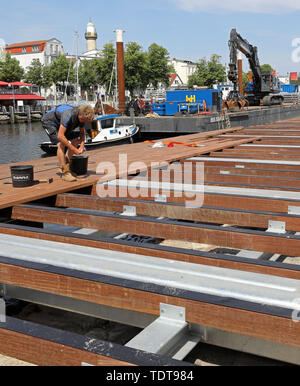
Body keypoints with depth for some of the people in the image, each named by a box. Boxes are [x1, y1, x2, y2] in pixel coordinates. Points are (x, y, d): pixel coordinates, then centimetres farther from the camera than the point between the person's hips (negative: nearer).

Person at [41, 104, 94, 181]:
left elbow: (82, 133, 2)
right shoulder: (69, 115, -39)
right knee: (61, 144, -25)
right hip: (49, 121, -8)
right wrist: (74, 149, -38)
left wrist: (82, 146, -17)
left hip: (59, 123, 8)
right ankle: (65, 173, -20)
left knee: (75, 140, 3)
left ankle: (65, 166, 11)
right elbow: (60, 136, -43)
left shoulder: (82, 117, -15)